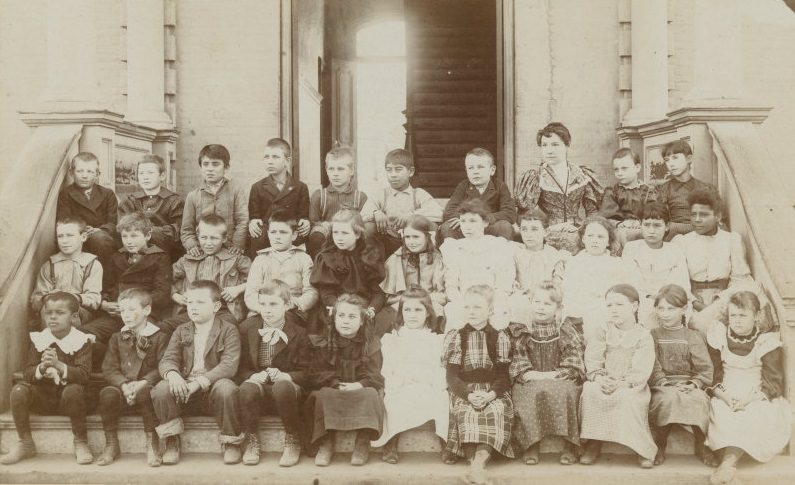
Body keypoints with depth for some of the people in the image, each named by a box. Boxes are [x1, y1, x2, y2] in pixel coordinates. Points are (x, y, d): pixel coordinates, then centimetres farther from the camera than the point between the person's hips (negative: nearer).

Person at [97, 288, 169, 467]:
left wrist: (143, 383, -24)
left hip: (147, 387, -3)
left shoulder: (159, 337, 3)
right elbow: (109, 368, 4)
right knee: (107, 393, -29)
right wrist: (124, 384, -15)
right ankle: (111, 445, -14)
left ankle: (152, 443, -22)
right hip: (123, 389, 3)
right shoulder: (117, 338, 15)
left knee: (146, 392, -37)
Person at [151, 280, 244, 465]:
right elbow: (167, 359, 1)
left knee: (226, 388, -36)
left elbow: (229, 365, -14)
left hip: (213, 389, -3)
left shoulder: (228, 330, 0)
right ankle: (171, 442, -5)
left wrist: (199, 382, -27)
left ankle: (231, 442, -12)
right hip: (184, 390, 3)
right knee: (161, 389, -26)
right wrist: (172, 374, -25)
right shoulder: (181, 331, 14)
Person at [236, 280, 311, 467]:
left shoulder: (299, 331, 0)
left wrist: (287, 376, -22)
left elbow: (305, 371, -1)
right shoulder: (246, 328, 5)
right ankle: (251, 441, -12)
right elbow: (240, 367, 6)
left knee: (283, 387, -37)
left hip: (286, 384, -1)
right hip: (259, 387, 1)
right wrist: (252, 376, -17)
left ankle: (293, 441, -14)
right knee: (248, 387, -34)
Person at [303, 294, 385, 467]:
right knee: (322, 394, -32)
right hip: (331, 391, 0)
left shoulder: (371, 344, 4)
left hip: (360, 391, 0)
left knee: (370, 394, -31)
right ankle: (326, 444, -22)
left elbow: (374, 377, -3)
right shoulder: (322, 343, 4)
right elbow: (317, 374, -2)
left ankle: (363, 444, -21)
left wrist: (359, 385, -25)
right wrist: (336, 385, -20)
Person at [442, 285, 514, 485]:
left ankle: (479, 463, -43)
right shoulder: (454, 336, 7)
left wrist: (491, 394, -19)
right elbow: (452, 376, 0)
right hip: (464, 391, 0)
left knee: (497, 411, -33)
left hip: (494, 392, 0)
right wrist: (469, 394, -19)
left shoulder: (500, 338, 8)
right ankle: (477, 464, -39)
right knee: (467, 413, -33)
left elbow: (503, 376, 1)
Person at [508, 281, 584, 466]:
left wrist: (552, 375, -14)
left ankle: (570, 445, -25)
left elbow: (572, 365, 1)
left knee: (561, 390, -34)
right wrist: (530, 375, -16)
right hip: (530, 382, 1)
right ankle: (531, 444, -24)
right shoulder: (520, 331, 10)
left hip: (561, 381, 0)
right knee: (532, 392, -33)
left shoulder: (567, 331, 8)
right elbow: (516, 362, 4)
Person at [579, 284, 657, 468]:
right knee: (590, 390, -29)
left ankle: (643, 447, -16)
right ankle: (594, 441, -17)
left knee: (629, 398, -34)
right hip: (604, 382, 2)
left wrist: (622, 383, -25)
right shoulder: (603, 330, 9)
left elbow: (641, 370, -10)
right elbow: (592, 358, 0)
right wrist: (599, 377, -20)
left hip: (631, 386, -2)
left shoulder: (643, 336, 0)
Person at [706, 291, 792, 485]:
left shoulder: (767, 342, -2)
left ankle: (728, 461, -38)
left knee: (757, 417, -34)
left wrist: (750, 398, -20)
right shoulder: (719, 337, 3)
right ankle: (731, 466, -37)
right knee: (721, 415, -31)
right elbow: (713, 375, 4)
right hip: (726, 398, 1)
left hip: (758, 399, -1)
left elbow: (773, 383, -4)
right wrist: (723, 395, -15)